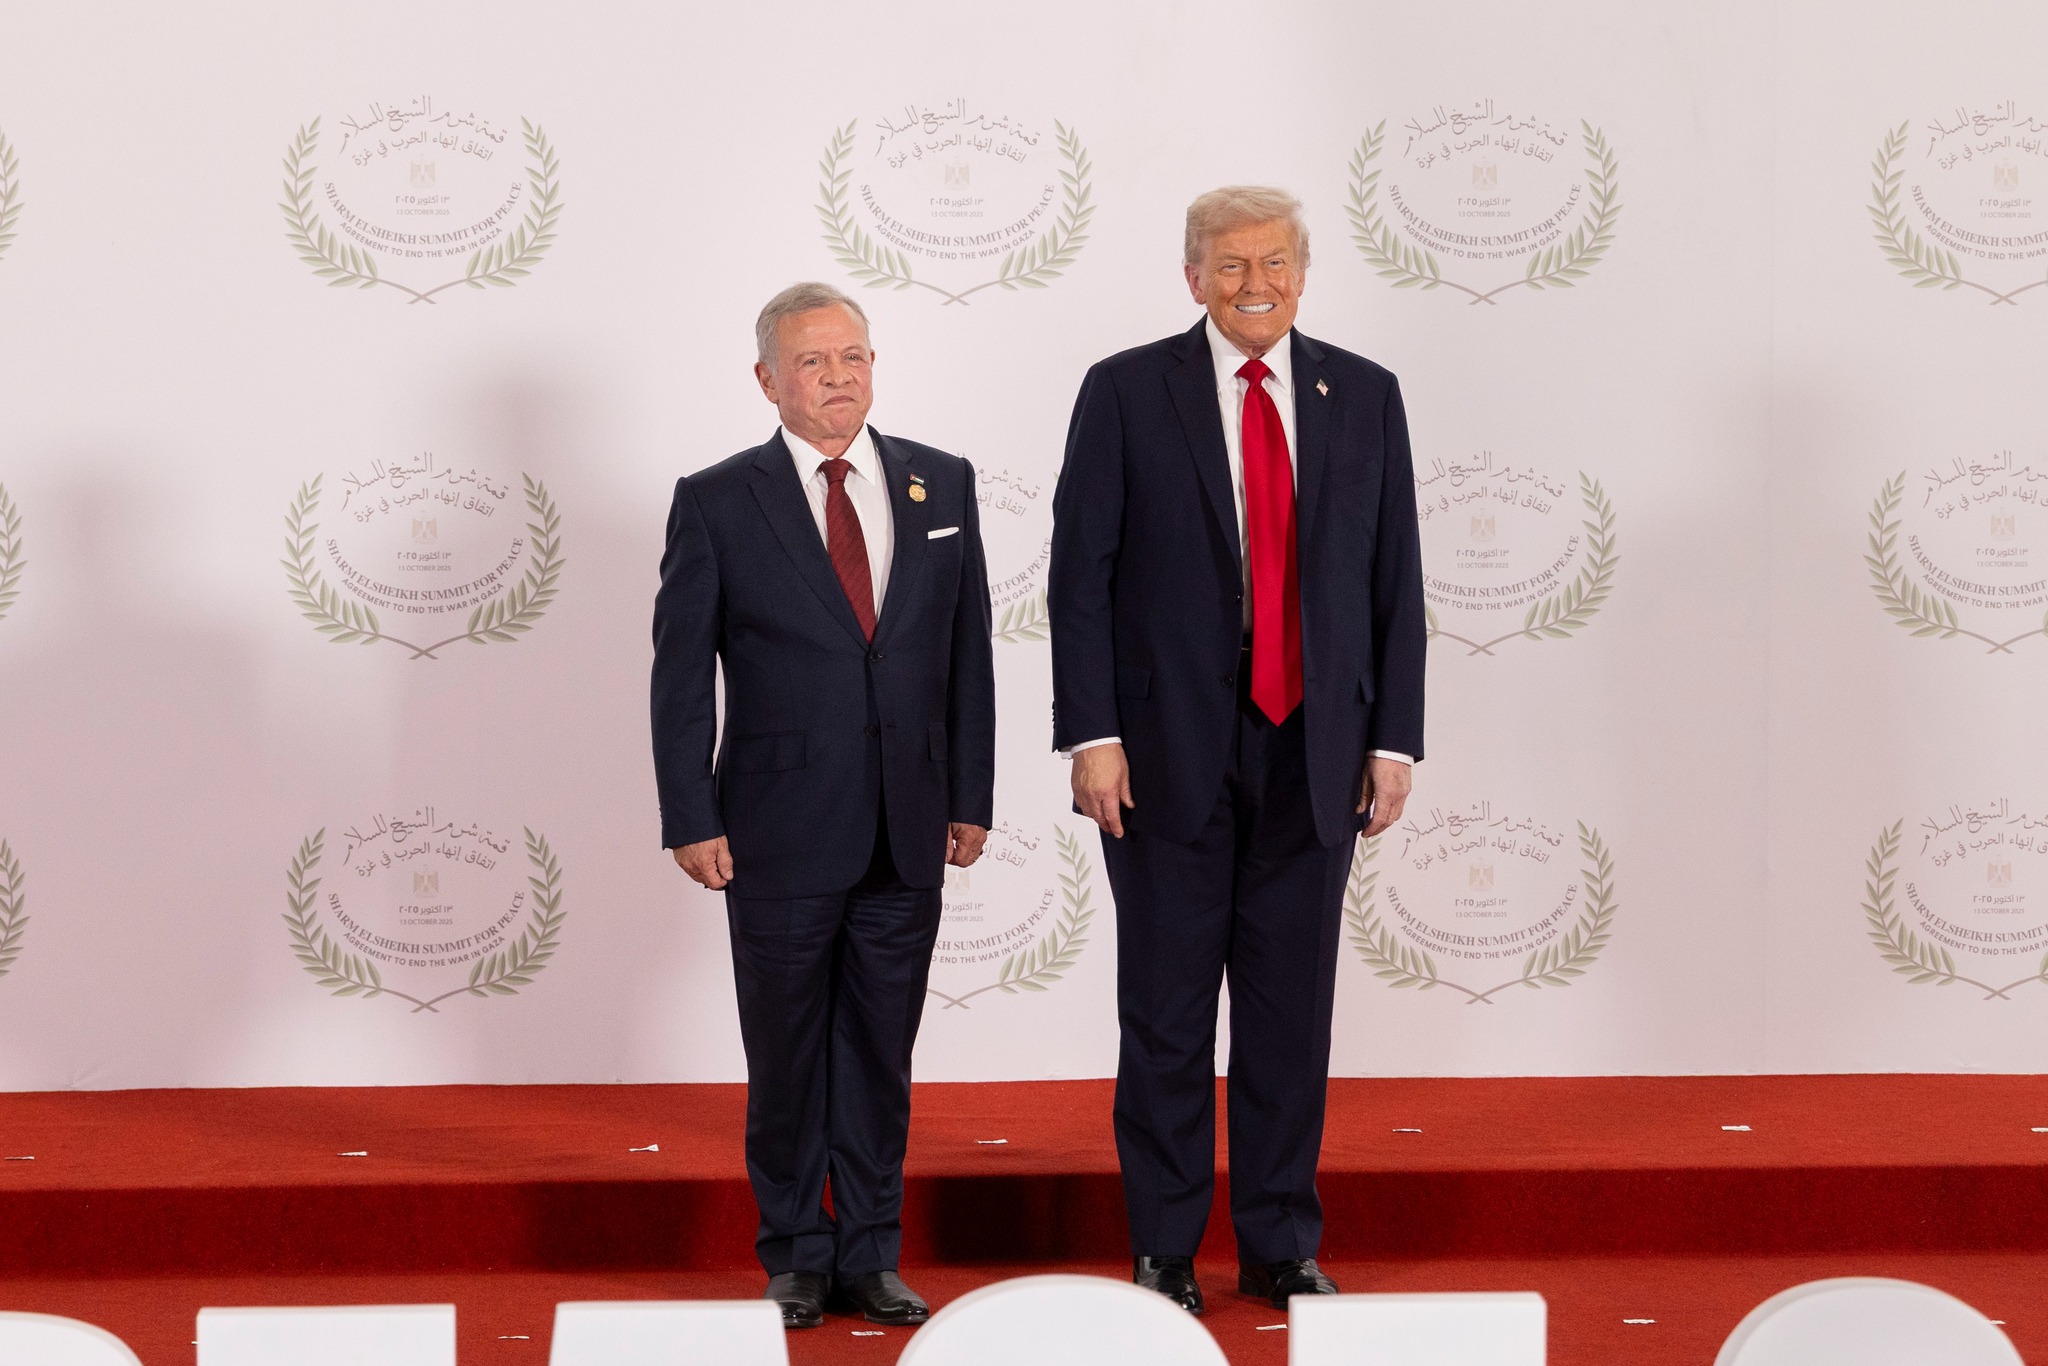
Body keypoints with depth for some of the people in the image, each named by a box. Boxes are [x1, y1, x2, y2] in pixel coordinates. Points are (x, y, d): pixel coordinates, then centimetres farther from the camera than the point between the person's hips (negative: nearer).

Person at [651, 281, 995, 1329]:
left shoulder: (942, 486, 6)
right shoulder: (718, 503, -3)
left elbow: (967, 652, 10)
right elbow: (681, 677, -2)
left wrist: (971, 797, 7)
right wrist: (691, 820, -7)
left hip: (907, 837, 3)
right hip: (782, 837, -3)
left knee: (882, 1054, 9)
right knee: (787, 1057, 6)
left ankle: (870, 1258, 18)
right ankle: (798, 1256, 18)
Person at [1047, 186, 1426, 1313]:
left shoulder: (1363, 397, 8)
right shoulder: (1126, 394, 0)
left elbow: (1396, 579, 9)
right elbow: (1081, 575, -2)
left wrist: (1394, 739, 4)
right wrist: (1093, 735, -9)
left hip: (1314, 755, 2)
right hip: (1171, 754, -2)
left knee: (1292, 1009, 7)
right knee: (1167, 1011, 3)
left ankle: (1281, 1249, 17)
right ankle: (1164, 1252, 12)